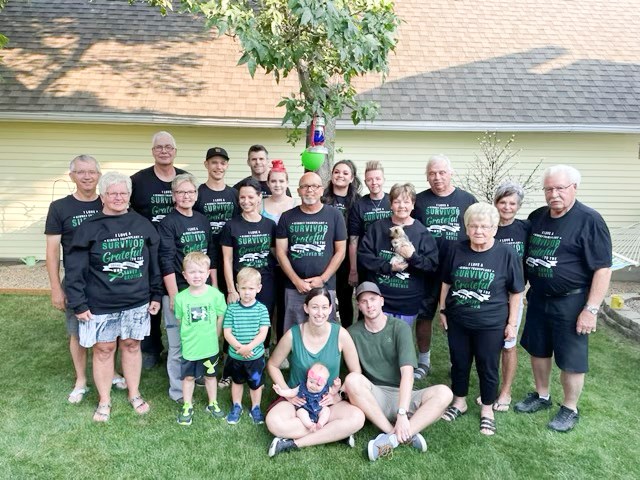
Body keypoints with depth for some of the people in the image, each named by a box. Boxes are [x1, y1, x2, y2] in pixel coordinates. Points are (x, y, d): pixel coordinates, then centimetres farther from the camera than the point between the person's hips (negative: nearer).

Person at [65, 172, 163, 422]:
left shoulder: (142, 224, 1)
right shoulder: (89, 228, -7)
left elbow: (154, 262, 6)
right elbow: (75, 269, -6)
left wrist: (156, 295, 6)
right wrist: (79, 304, -9)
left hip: (137, 302, 2)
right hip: (101, 305, -2)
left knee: (132, 346, 14)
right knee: (104, 350, 9)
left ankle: (134, 394, 32)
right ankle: (104, 401, 28)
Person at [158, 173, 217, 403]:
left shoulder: (203, 220, 9)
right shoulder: (168, 223, -6)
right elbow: (166, 263, -11)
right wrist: (173, 296, -14)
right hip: (178, 292, -5)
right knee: (178, 344, 3)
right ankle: (178, 390, 18)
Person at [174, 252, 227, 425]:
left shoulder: (215, 294, -14)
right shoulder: (181, 298, -11)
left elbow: (221, 318, -4)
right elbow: (180, 321, 2)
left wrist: (214, 337, 0)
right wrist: (189, 337, 2)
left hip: (210, 347, 0)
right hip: (189, 347, 0)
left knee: (210, 376, 18)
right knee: (188, 377, 15)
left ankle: (213, 404, 36)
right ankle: (187, 407, 33)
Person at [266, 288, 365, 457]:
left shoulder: (340, 334, -12)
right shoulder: (293, 335, -13)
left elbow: (356, 372, -2)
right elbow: (272, 365, 3)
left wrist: (338, 394, -14)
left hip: (329, 402, 0)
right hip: (297, 400, 0)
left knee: (357, 418, -30)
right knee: (274, 422, -32)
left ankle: (294, 442, -19)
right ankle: (335, 432, -17)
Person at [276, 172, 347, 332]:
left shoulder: (334, 215, 2)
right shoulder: (287, 217, 6)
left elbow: (340, 251, 2)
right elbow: (281, 252, 4)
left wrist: (323, 279, -7)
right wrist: (296, 281, -6)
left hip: (325, 287, -1)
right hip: (294, 288, 1)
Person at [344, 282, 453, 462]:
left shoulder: (400, 328, -7)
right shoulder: (353, 333, -1)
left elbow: (407, 372, -17)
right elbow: (355, 374, -1)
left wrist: (402, 413, -27)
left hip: (403, 395, 0)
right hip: (372, 398, 0)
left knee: (443, 392, -26)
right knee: (352, 380, -32)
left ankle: (391, 439, -32)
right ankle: (406, 435, -26)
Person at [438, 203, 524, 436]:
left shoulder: (507, 254, -12)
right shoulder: (456, 251, -3)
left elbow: (515, 292, -4)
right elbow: (446, 283, 8)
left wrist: (511, 323, -3)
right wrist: (442, 310, 9)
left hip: (491, 324, -3)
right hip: (457, 321, 3)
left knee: (487, 366, 12)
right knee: (459, 363, 17)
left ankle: (487, 409, 33)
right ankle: (459, 402, 38)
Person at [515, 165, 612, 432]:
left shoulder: (589, 220, -14)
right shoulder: (536, 217, 5)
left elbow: (603, 269, -15)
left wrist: (591, 309, -18)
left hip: (571, 302, -6)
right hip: (538, 298, 6)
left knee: (570, 360, 6)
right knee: (538, 349, 18)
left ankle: (570, 410, 26)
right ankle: (541, 396, 38)